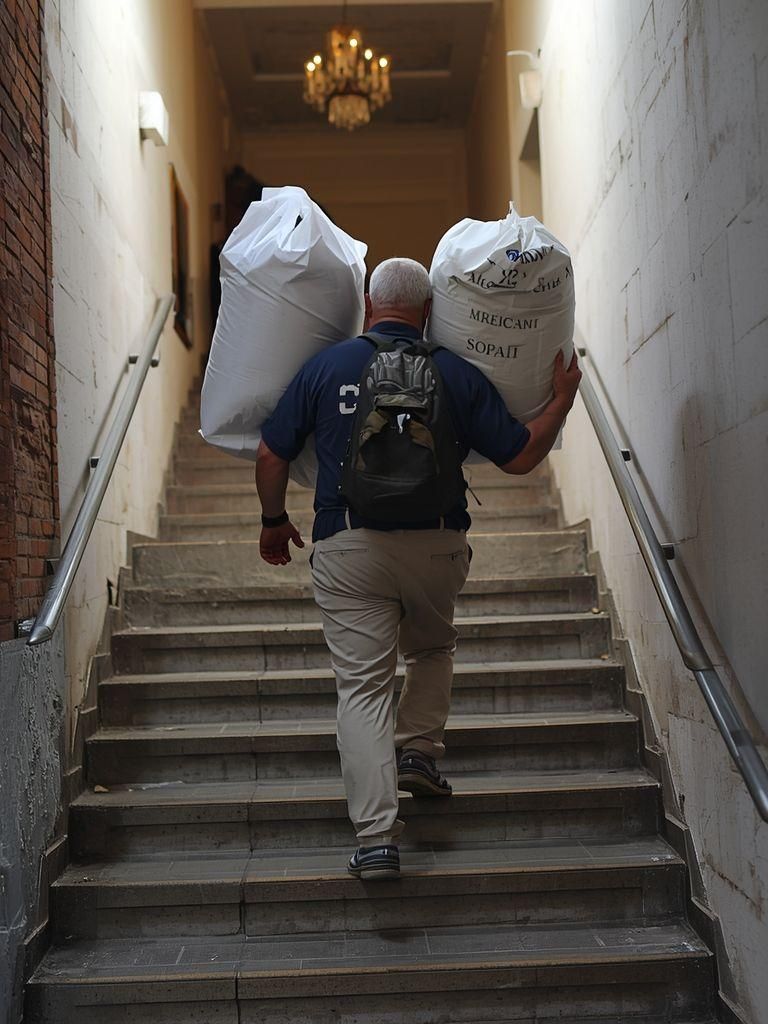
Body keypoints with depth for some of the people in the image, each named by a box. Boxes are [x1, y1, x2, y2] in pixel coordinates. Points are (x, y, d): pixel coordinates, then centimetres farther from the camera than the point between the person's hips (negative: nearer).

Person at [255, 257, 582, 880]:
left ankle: (376, 837, -5)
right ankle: (418, 750, 17)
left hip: (348, 547, -1)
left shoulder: (325, 368, 4)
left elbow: (272, 457, 6)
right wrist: (562, 401, 19)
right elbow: (521, 457, 4)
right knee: (433, 649, 31)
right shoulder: (457, 374, 3)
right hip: (437, 544, 1)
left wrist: (274, 521, 22)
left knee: (363, 685, 0)